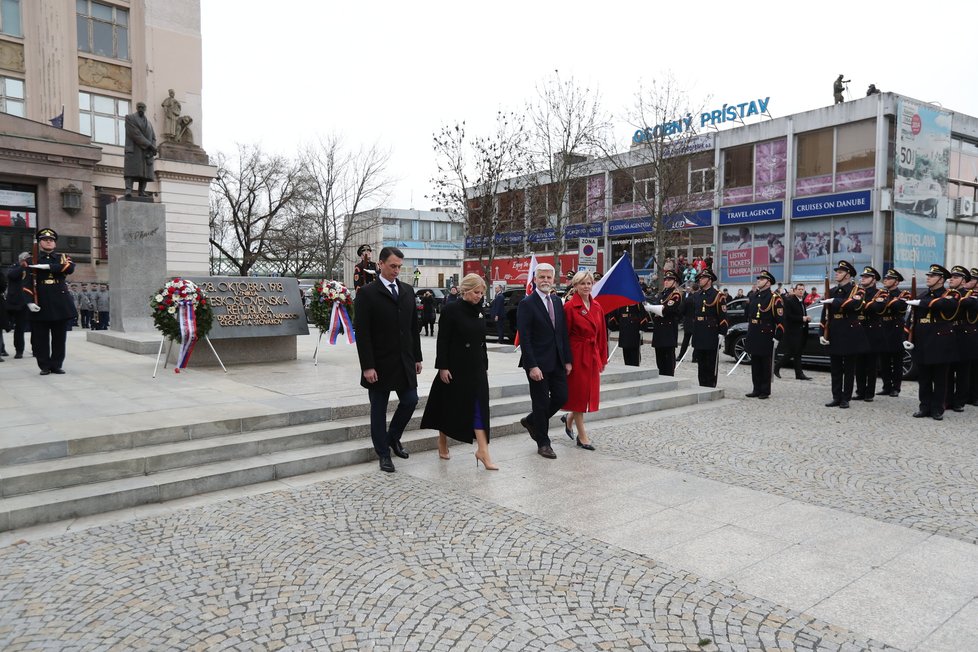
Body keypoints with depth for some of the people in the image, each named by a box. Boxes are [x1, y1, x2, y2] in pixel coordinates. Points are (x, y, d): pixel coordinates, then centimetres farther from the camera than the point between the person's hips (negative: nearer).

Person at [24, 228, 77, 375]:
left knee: (59, 337, 5)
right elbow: (27, 283, 1)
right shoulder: (31, 260, 8)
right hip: (40, 305, -1)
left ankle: (57, 365, 14)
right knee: (40, 338, 1)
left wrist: (47, 267, -18)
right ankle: (44, 366, 10)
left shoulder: (63, 257, 12)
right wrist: (30, 302, -11)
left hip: (60, 304, 1)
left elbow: (70, 268, -11)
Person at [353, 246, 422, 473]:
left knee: (410, 401, 6)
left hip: (404, 361, 5)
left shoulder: (408, 290, 8)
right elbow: (362, 333, -12)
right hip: (380, 363, -5)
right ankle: (383, 454, 20)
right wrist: (367, 366, -16)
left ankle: (393, 438, 31)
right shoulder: (367, 293, -8)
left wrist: (417, 357, 10)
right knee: (378, 409, 6)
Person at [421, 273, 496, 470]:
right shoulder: (451, 310, -10)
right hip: (456, 367, -5)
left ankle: (483, 451, -4)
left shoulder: (478, 311, 8)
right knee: (449, 406, 8)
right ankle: (442, 442, 28)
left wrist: (485, 365, 14)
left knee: (479, 407, -2)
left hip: (476, 368, 6)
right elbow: (443, 341, -12)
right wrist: (442, 367, -15)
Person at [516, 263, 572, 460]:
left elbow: (563, 333, 13)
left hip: (557, 362, 7)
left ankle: (531, 421, 32)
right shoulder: (527, 304, -11)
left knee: (561, 397, 9)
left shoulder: (557, 302, 11)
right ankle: (543, 443, 19)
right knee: (542, 403, 3)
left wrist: (567, 360, 8)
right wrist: (532, 366, -20)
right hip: (538, 363, -7)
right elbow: (524, 338, -15)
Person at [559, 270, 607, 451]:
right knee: (578, 393, 4)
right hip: (577, 354, -6)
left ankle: (569, 418, 36)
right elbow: (564, 335, -11)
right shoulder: (569, 306, -11)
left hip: (593, 355, 6)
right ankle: (582, 436, 14)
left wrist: (603, 358, 10)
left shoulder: (597, 307, 7)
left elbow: (602, 333, 11)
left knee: (590, 393, 11)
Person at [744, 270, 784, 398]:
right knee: (755, 364, 11)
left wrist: (777, 337, -16)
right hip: (753, 336, 6)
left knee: (765, 365, 3)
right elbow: (747, 313, 22)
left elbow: (780, 320, -12)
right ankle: (756, 389, 19)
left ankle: (765, 391, 10)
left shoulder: (774, 298, -9)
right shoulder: (753, 296, 12)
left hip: (766, 336, -6)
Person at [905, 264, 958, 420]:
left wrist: (919, 302, -21)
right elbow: (914, 318, 10)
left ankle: (938, 409, 11)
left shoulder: (950, 296, -3)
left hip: (940, 343, -4)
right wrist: (909, 338, 3)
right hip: (922, 342, 5)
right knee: (923, 377, 8)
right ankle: (925, 406, 16)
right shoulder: (922, 295, 12)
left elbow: (941, 303, -29)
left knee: (940, 378, 3)